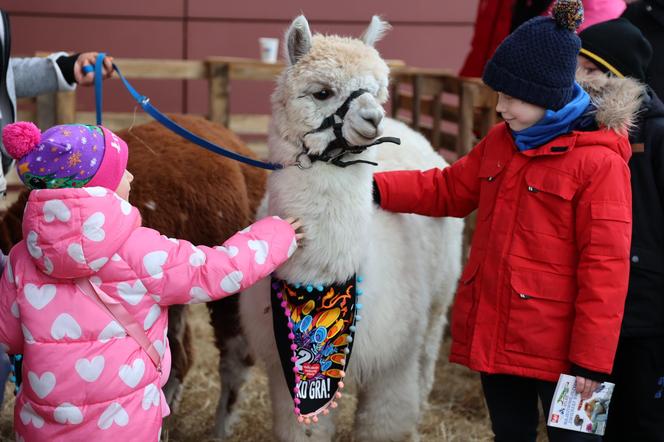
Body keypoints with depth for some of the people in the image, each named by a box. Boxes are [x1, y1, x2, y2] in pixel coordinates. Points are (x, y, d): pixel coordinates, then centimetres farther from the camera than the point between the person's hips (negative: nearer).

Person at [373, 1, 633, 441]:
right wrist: (375, 188, 6)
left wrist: (591, 359, -16)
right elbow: (448, 188, 20)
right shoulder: (501, 142, 8)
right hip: (494, 335, 7)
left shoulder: (599, 161, -16)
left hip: (555, 346, -7)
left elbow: (605, 267, -17)